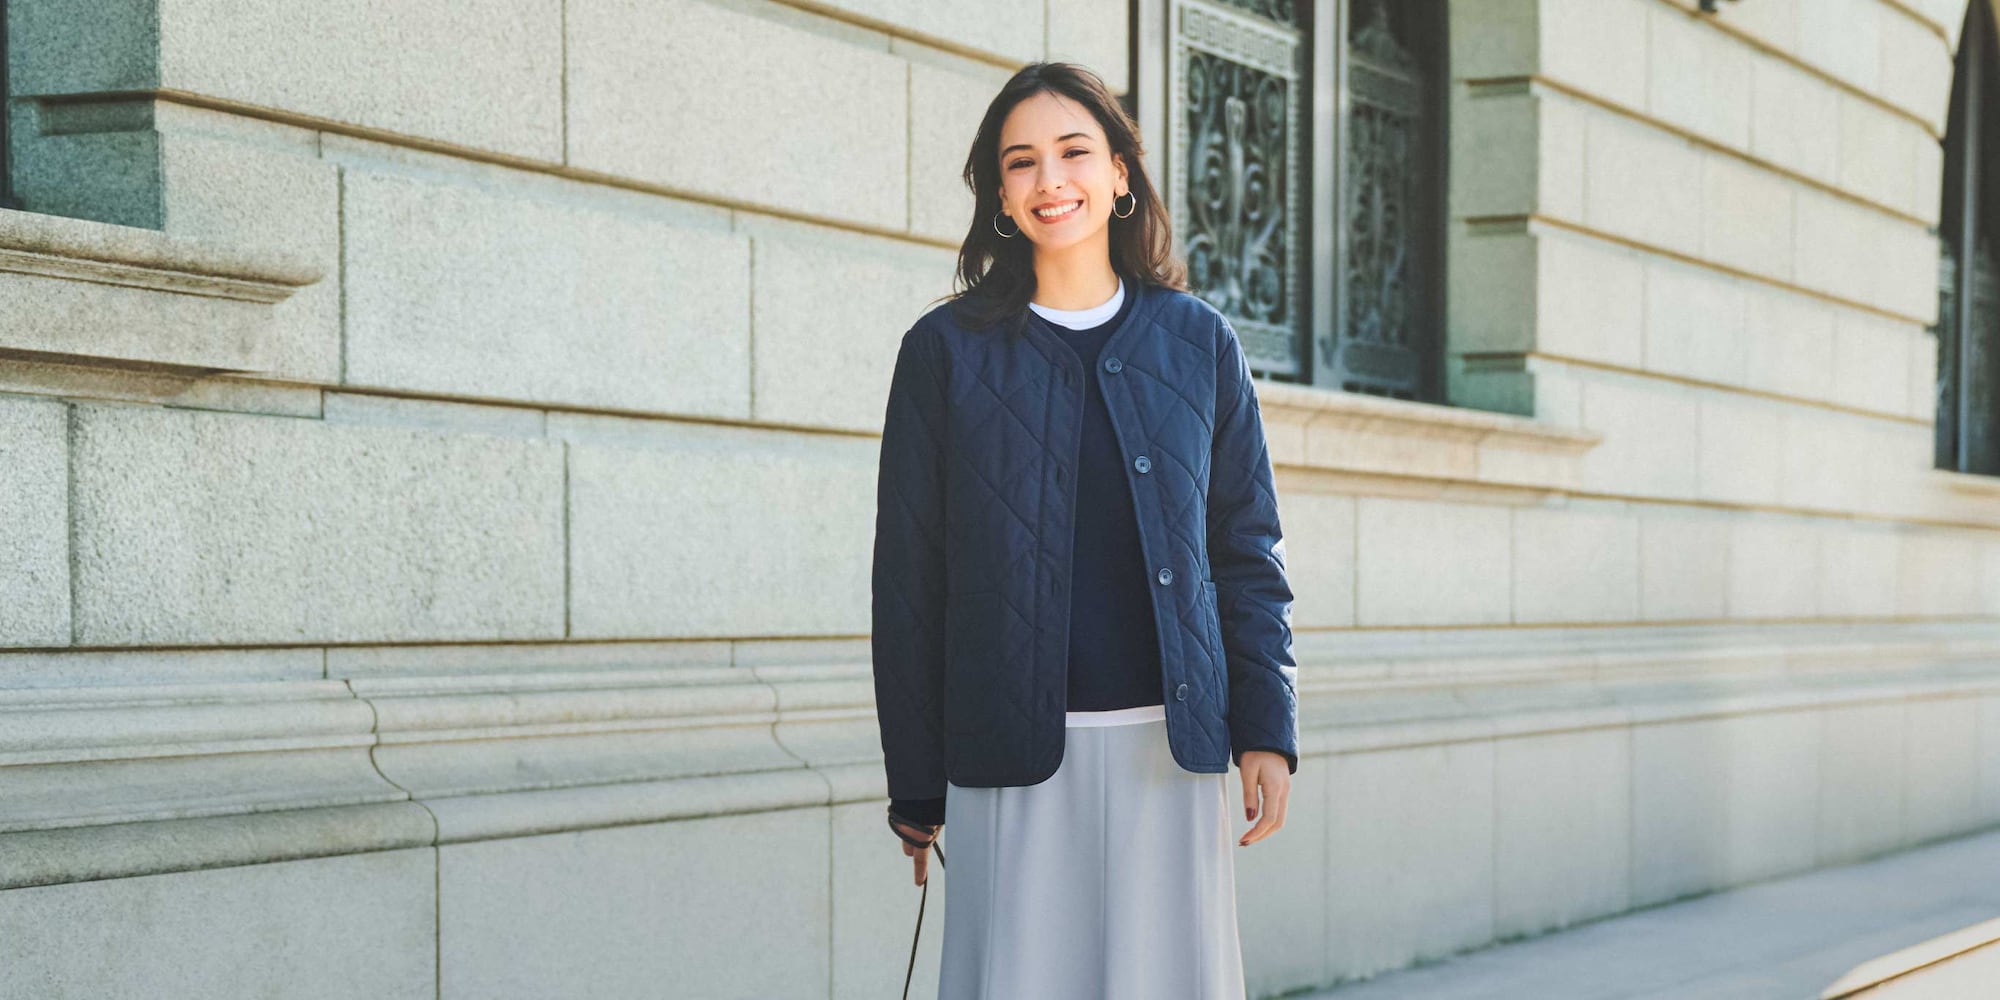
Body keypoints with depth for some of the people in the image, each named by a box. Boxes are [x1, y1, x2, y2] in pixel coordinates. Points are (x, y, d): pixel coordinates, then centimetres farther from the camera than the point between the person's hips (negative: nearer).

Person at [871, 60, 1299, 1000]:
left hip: (1169, 743, 1)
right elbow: (908, 577, 5)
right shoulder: (948, 351, 4)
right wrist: (915, 782, 3)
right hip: (1014, 749, -1)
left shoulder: (1198, 343, 9)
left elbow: (1248, 550, 10)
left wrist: (1266, 729, 0)